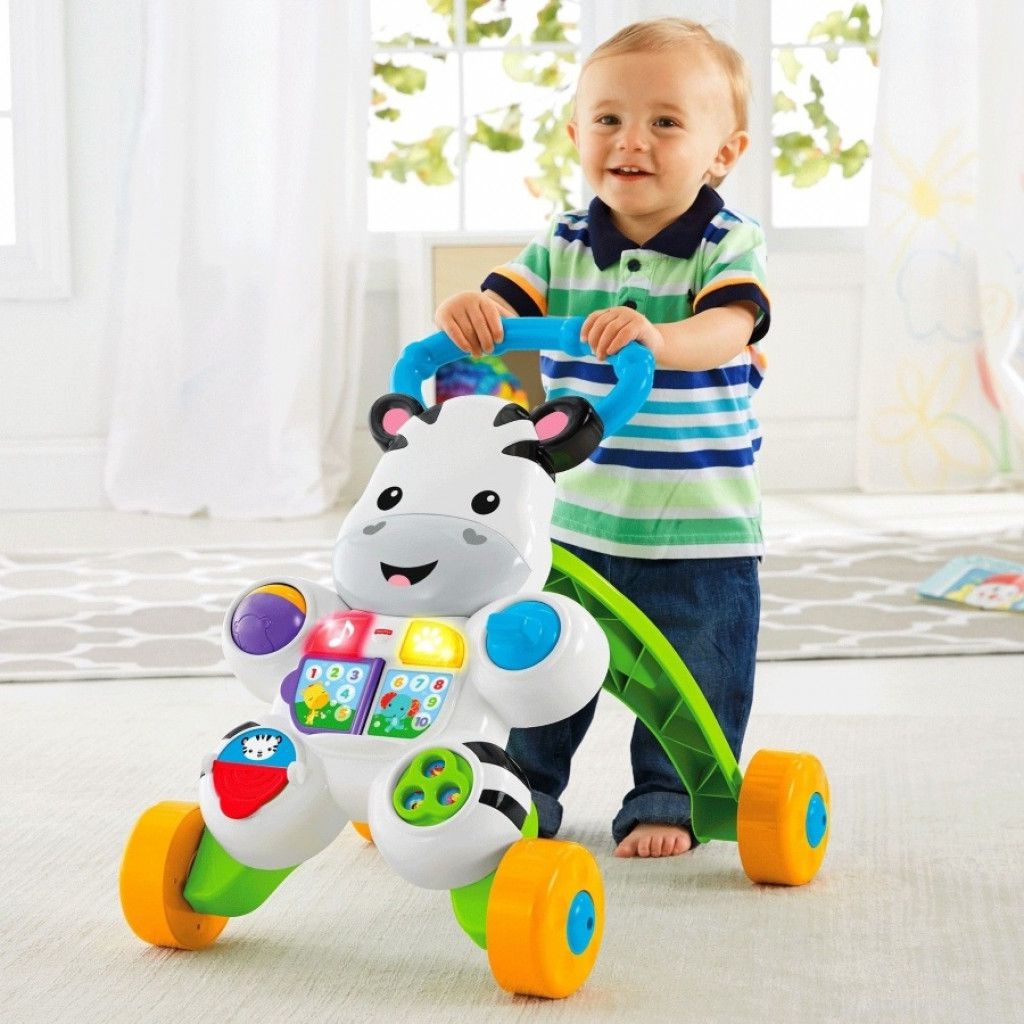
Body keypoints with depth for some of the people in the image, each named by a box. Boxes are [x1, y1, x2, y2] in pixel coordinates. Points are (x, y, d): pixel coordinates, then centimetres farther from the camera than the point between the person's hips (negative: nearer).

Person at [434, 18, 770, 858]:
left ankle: (669, 800, 26)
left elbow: (726, 331, -27)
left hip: (699, 532, -3)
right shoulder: (563, 248, 1)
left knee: (690, 684, 8)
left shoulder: (730, 245, -10)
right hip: (573, 518, 3)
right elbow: (505, 308, -9)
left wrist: (656, 337, -48)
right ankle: (524, 786, 30)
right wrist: (468, 315, -33)